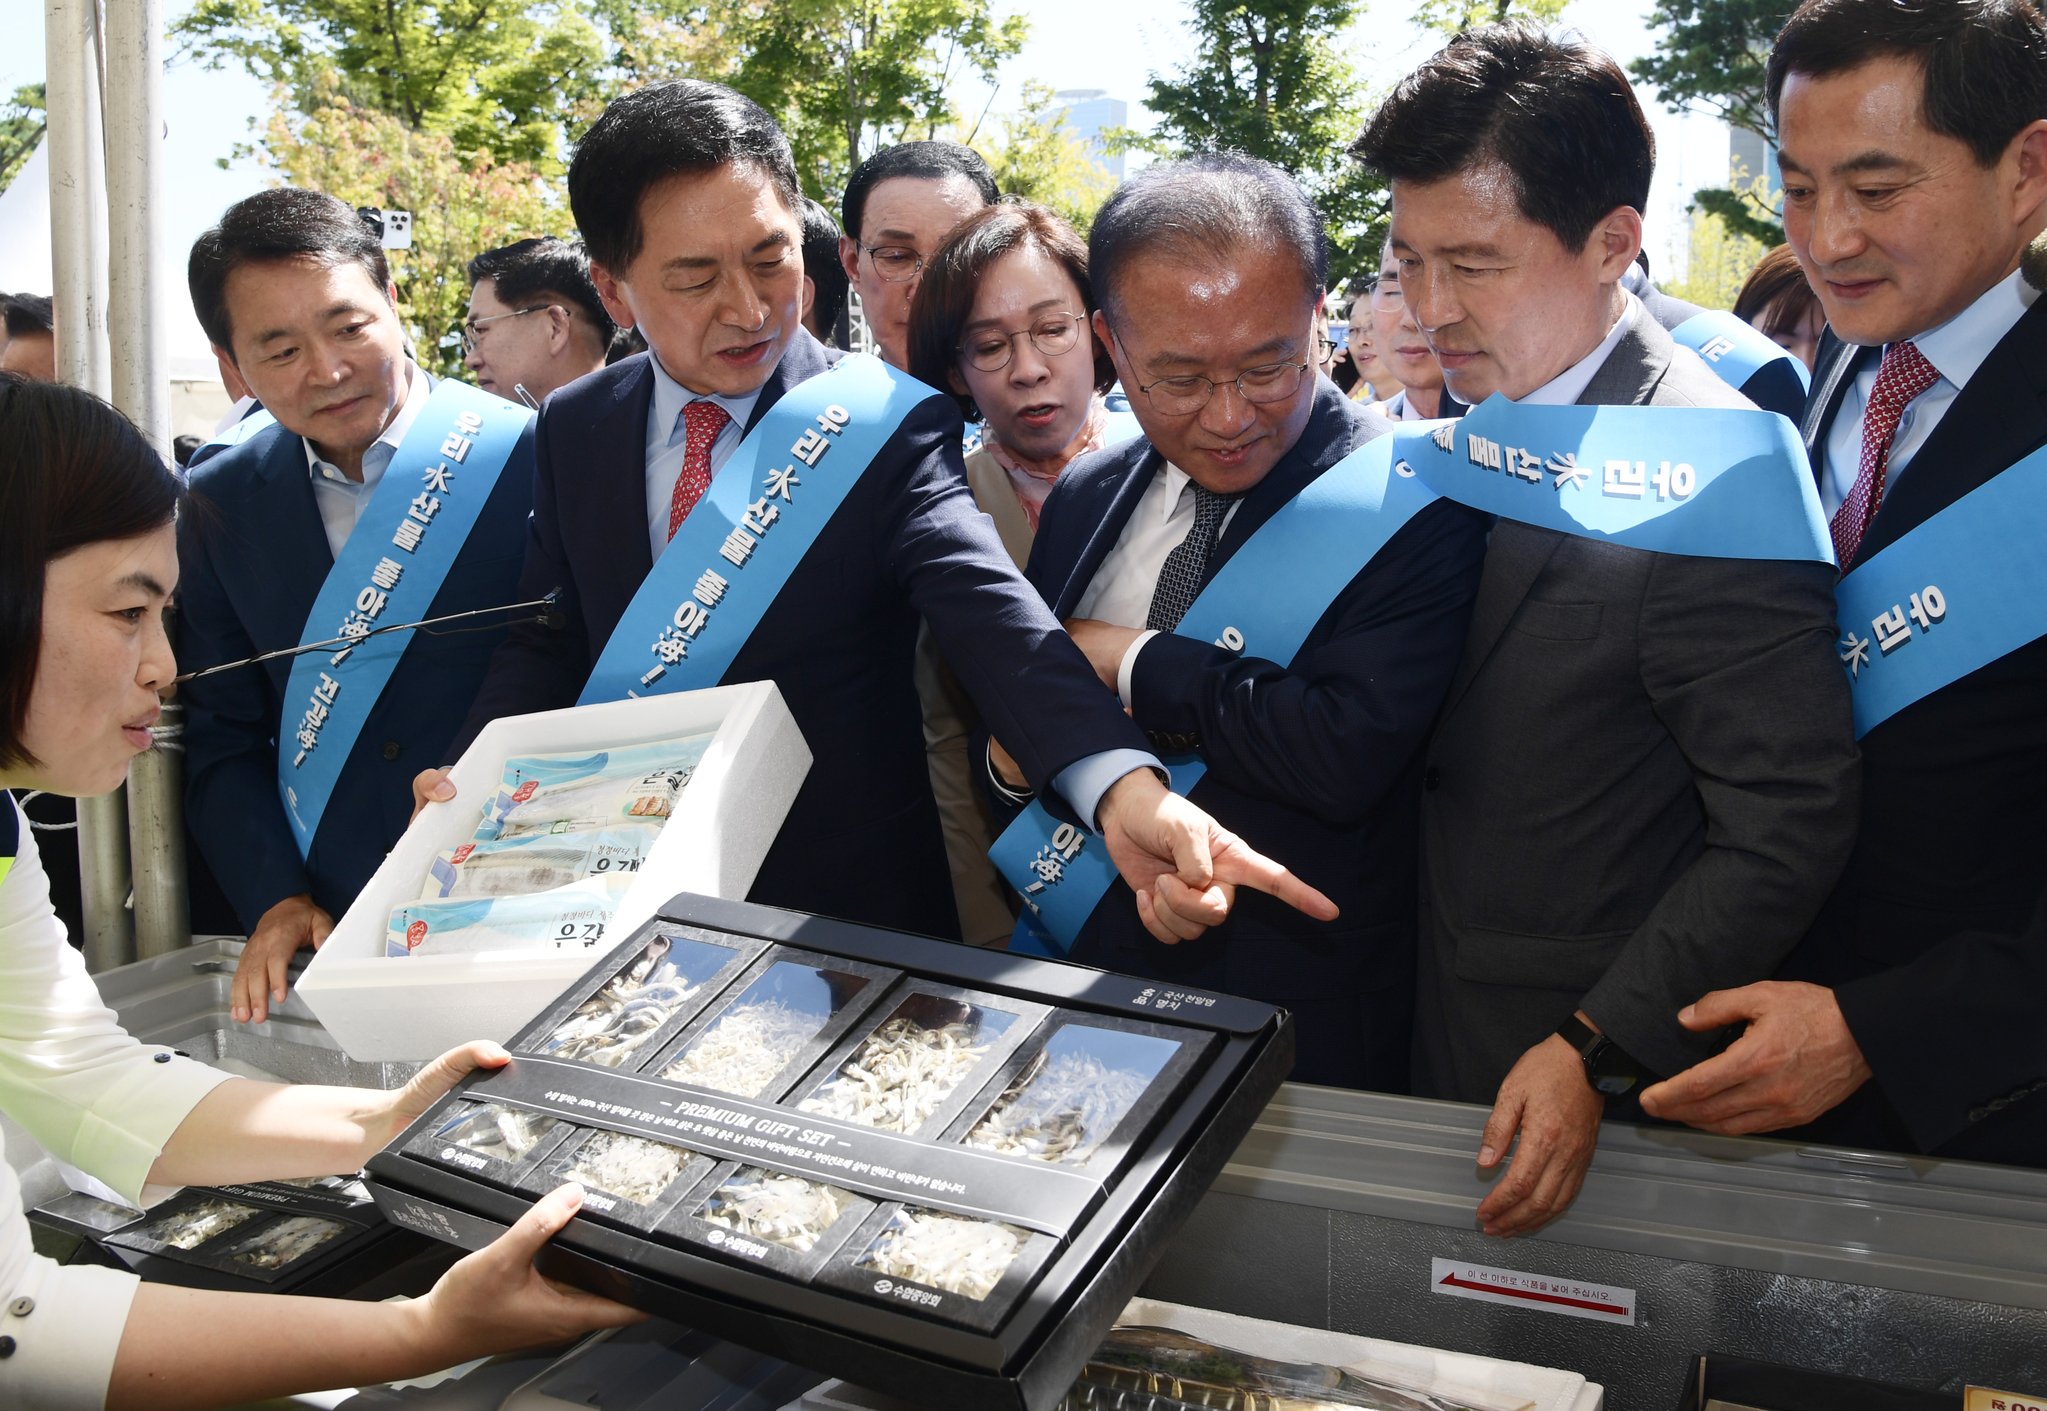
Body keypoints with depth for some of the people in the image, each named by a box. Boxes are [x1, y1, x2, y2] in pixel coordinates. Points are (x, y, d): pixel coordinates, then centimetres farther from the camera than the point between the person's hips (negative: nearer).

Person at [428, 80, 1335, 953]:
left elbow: (995, 618, -28)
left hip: (848, 914, -3)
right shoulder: (574, 429, 0)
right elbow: (548, 645, 6)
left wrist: (1123, 788, -46)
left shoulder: (885, 426, -14)